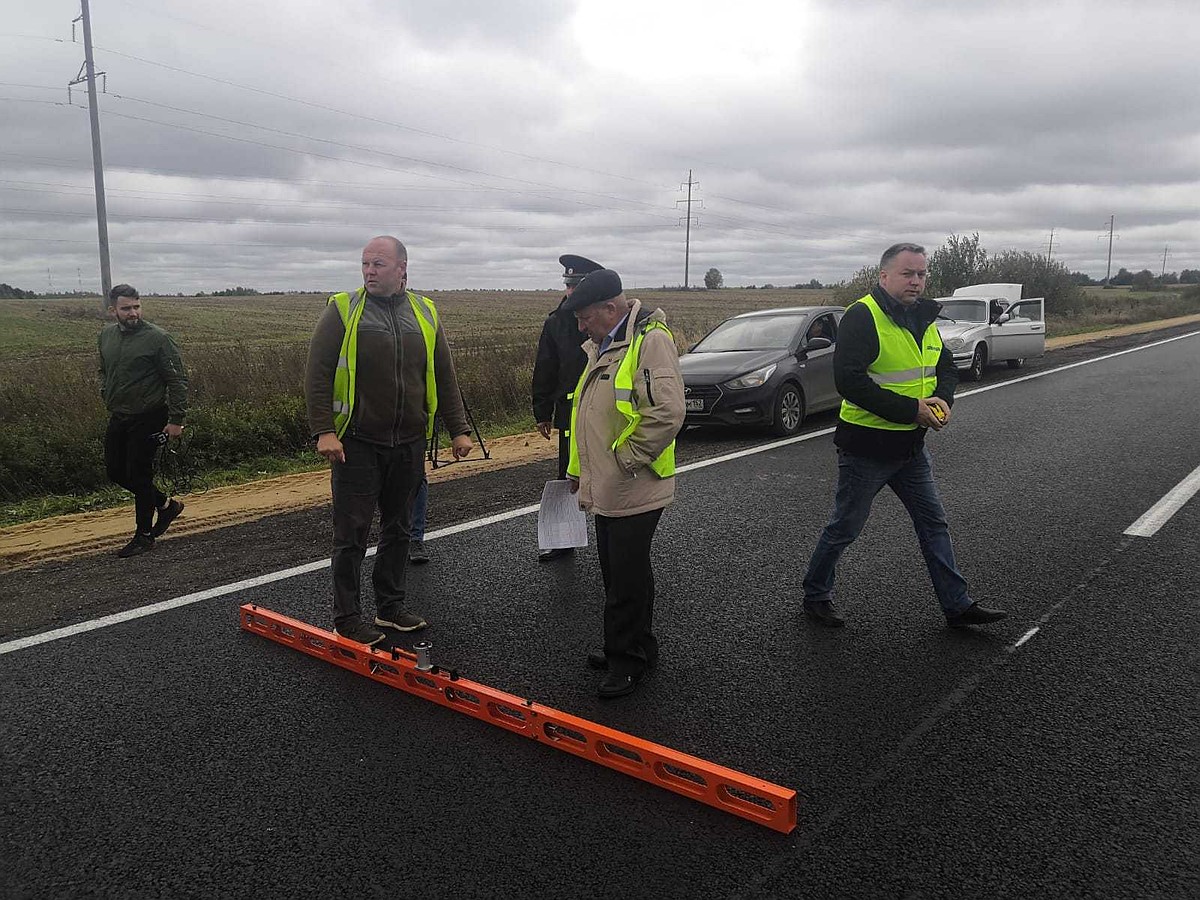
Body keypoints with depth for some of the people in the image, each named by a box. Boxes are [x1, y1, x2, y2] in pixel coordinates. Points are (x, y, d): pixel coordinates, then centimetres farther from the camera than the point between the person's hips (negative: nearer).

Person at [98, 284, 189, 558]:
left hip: (147, 420, -7)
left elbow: (177, 380, -13)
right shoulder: (107, 335, 6)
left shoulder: (157, 338, -14)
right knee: (116, 472, 12)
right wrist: (107, 396, 11)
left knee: (139, 475, -2)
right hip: (117, 418, 7)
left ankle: (144, 536, 13)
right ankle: (166, 505, 30)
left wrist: (176, 419, -16)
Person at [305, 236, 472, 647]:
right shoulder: (343, 309, -3)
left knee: (398, 528, 13)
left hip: (408, 444, 4)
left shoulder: (425, 313, 9)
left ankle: (391, 605, 27)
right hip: (356, 443, -4)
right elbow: (317, 374, -7)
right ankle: (346, 617, 12)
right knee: (352, 532, 0)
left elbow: (444, 377, 12)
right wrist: (324, 431, -15)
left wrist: (459, 429, 9)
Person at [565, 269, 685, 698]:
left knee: (627, 578, 1)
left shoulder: (651, 340, -18)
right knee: (617, 573, 19)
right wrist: (578, 468, 24)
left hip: (633, 490, -10)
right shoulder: (602, 346, 14)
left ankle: (629, 656, 16)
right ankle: (627, 648, 34)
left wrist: (628, 458, -20)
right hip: (606, 487, 10)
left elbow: (668, 412, -29)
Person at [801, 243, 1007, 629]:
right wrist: (911, 409, -25)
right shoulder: (862, 316, -18)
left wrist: (942, 399, -6)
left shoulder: (923, 318, 9)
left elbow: (946, 367, 18)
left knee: (934, 524, 12)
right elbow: (849, 381, -26)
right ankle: (815, 596, 25)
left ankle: (958, 605, 23)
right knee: (845, 528, 6)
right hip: (866, 448, -8)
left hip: (911, 445, 8)